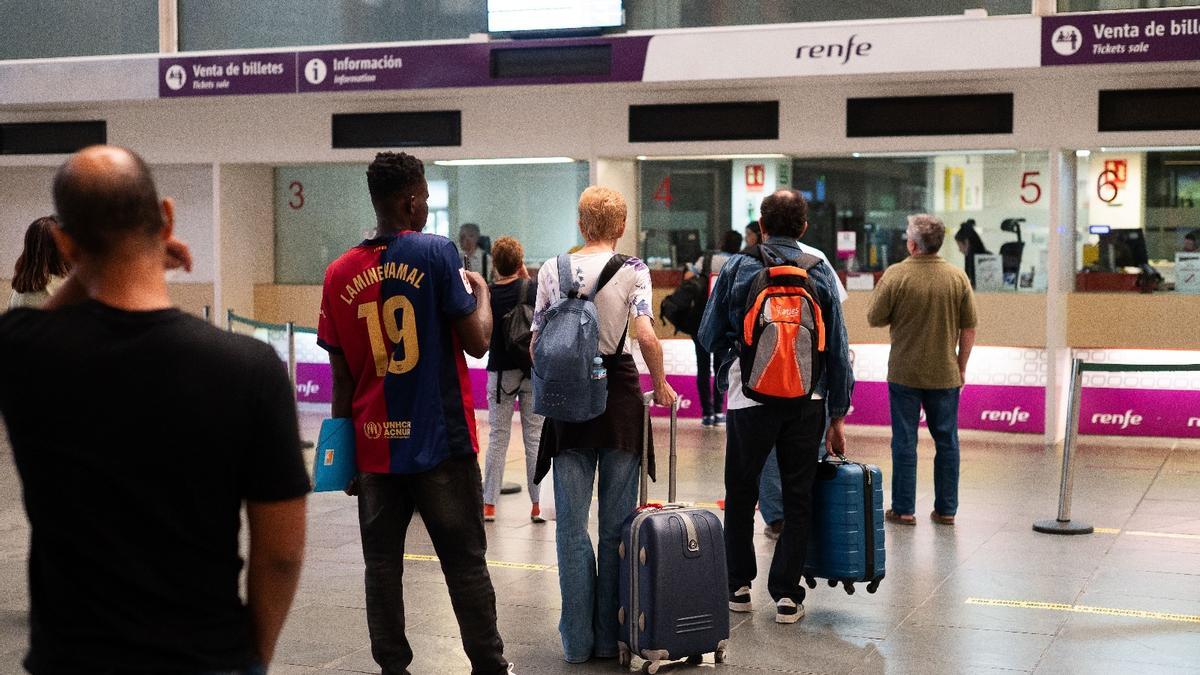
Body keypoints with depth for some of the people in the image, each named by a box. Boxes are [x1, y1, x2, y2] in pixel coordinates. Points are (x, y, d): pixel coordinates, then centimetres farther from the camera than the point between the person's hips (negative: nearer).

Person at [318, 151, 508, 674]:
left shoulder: (339, 274, 3)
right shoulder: (436, 253, -8)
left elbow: (342, 380, 5)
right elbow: (477, 342, -8)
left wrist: (344, 451, 13)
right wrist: (481, 291, 10)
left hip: (376, 446, 3)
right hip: (441, 443, -3)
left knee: (382, 565, 10)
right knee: (465, 564, 7)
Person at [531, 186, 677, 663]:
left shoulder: (552, 270, 3)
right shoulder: (632, 269, -3)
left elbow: (536, 344, 3)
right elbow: (647, 337, -14)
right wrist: (660, 386, 0)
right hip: (619, 396, -1)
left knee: (571, 527, 7)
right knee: (617, 526, 9)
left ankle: (578, 639, 9)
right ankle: (610, 637, 13)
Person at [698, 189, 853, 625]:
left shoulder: (736, 269, -2)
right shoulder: (820, 273, 1)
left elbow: (709, 337, 2)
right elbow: (837, 348, 2)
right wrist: (838, 415, 8)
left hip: (751, 397, -1)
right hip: (806, 400, 1)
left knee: (741, 492, 15)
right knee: (798, 498, 9)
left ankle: (739, 586, 21)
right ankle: (787, 595, 9)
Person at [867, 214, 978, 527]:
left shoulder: (896, 275, -12)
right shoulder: (957, 277, -4)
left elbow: (874, 318, -6)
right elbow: (969, 328, 0)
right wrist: (961, 367, 11)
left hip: (904, 373, -2)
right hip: (945, 374, 2)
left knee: (904, 441, 5)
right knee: (947, 441, 11)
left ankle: (903, 509, 9)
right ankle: (946, 509, 16)